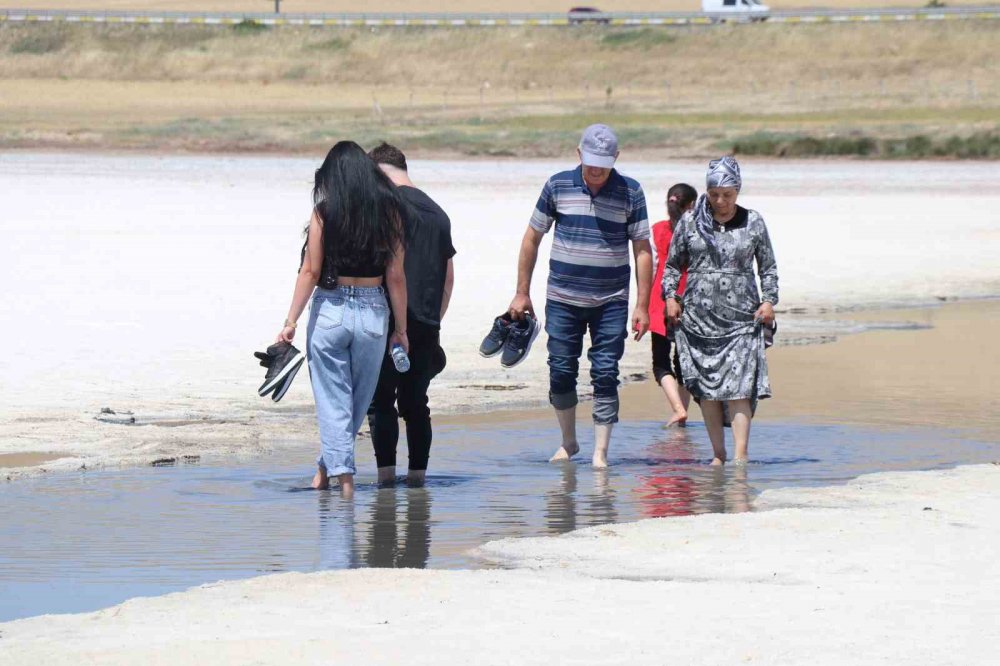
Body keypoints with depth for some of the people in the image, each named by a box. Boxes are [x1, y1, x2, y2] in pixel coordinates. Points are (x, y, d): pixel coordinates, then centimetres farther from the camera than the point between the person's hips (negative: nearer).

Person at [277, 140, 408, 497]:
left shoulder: (325, 212, -5)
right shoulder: (388, 213, 0)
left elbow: (310, 271, -8)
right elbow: (395, 276, 1)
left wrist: (290, 322, -4)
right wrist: (401, 330, 8)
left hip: (329, 310, -2)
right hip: (373, 313, 2)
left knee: (333, 401, 5)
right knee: (358, 401, 18)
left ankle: (343, 475, -3)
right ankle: (326, 467, 30)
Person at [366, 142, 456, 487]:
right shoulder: (437, 212, 18)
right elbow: (449, 276, 20)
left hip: (393, 317, -6)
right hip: (427, 324, 6)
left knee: (380, 398, -4)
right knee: (415, 401, 11)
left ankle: (386, 469, -12)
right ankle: (418, 473, 9)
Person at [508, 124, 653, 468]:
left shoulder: (630, 193, -1)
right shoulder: (558, 186, 1)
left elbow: (642, 250, 0)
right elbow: (532, 238, 8)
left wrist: (642, 306, -5)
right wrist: (522, 293, 6)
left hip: (611, 302, -1)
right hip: (562, 300, 1)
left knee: (605, 375, -5)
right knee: (561, 372, 4)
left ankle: (600, 453, 0)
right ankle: (568, 442, 24)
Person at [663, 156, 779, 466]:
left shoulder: (753, 223, 7)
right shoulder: (690, 222, 7)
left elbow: (768, 266, 13)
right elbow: (673, 263, 15)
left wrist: (769, 300, 0)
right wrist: (670, 296, 2)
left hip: (741, 319, -1)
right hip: (699, 318, 2)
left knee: (739, 388, -12)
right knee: (706, 389, 2)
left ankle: (740, 456, -15)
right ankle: (718, 455, 11)